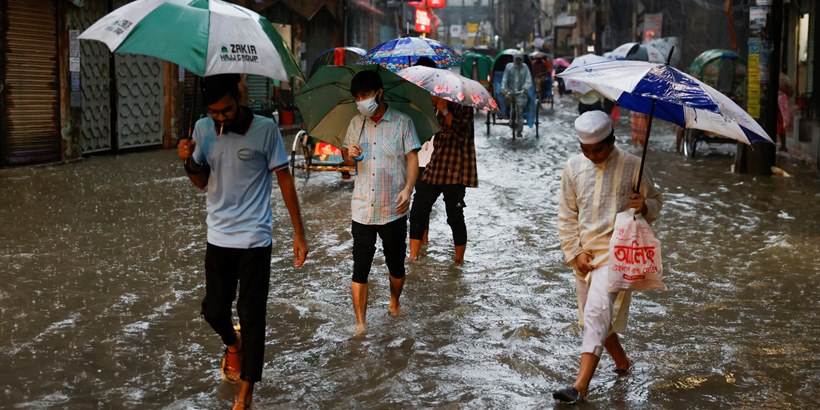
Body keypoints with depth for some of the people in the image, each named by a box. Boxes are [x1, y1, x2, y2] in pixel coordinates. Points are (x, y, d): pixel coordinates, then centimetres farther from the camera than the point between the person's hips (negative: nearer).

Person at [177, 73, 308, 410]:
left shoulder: (265, 129, -11)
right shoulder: (203, 129, 0)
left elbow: (284, 179, -5)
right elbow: (202, 182, 9)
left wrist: (299, 233, -6)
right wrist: (189, 162, -13)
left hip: (254, 240, -4)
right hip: (218, 239, 4)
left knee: (251, 316, -1)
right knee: (213, 310, 12)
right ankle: (233, 344, 47)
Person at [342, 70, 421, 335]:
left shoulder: (401, 121, -2)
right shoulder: (356, 123, 9)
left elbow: (412, 157, -5)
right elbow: (348, 159, 19)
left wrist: (408, 188, -21)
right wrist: (350, 155, -6)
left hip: (394, 209, -2)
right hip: (362, 210, 2)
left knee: (396, 264, 13)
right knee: (360, 268, -2)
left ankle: (395, 304, 38)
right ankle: (360, 323, 3)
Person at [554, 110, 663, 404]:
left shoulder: (632, 166, -6)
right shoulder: (573, 167, 2)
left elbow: (656, 201, 5)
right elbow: (567, 215, 7)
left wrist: (644, 206, -19)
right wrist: (575, 252, -2)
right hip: (584, 254, 5)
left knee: (597, 311, -18)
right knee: (594, 315, 15)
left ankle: (581, 385, -20)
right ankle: (622, 362, 40)